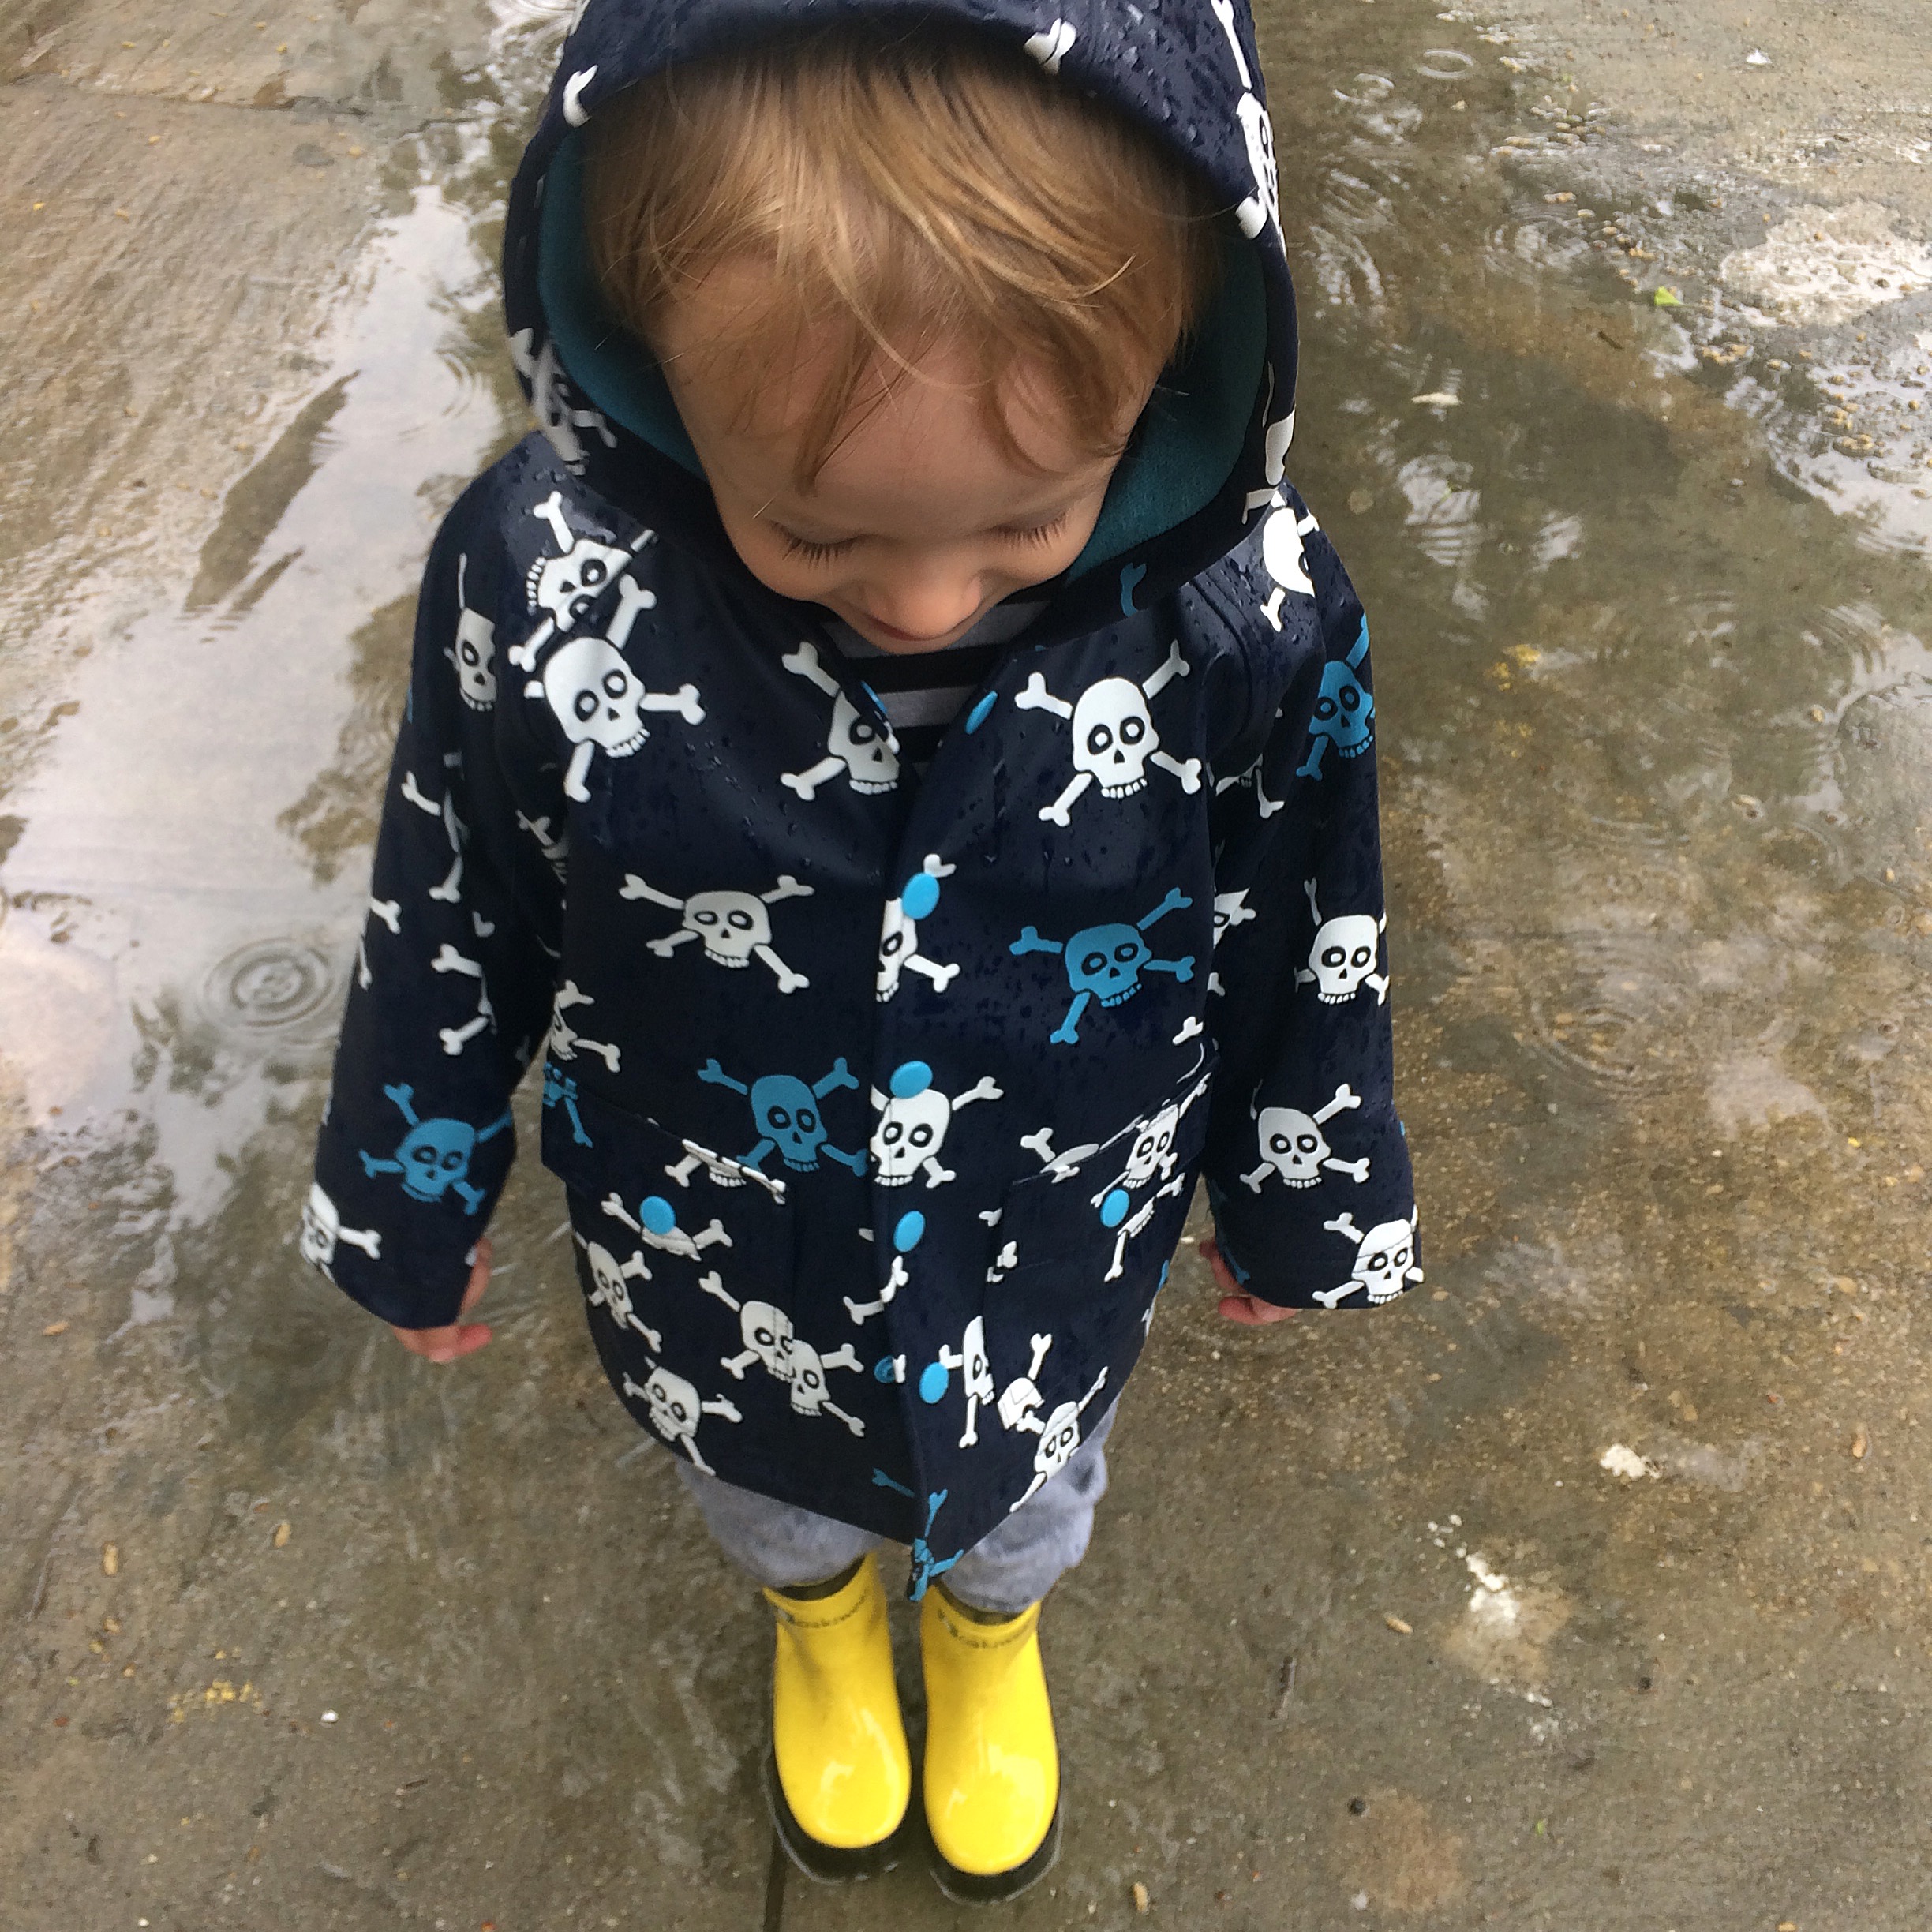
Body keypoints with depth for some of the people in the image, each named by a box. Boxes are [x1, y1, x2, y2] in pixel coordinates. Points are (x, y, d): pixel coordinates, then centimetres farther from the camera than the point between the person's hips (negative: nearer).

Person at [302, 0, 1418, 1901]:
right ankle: (820, 1612, 73)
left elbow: (1297, 953, -10)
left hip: (1049, 1268, 0)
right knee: (763, 1495, 34)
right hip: (709, 1278, 1)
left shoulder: (1248, 625, -29)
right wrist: (412, 1205, 3)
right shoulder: (536, 586, -30)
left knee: (1018, 1505, 34)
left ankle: (992, 1622, 72)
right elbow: (452, 930, -12)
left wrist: (1292, 1206, 5)